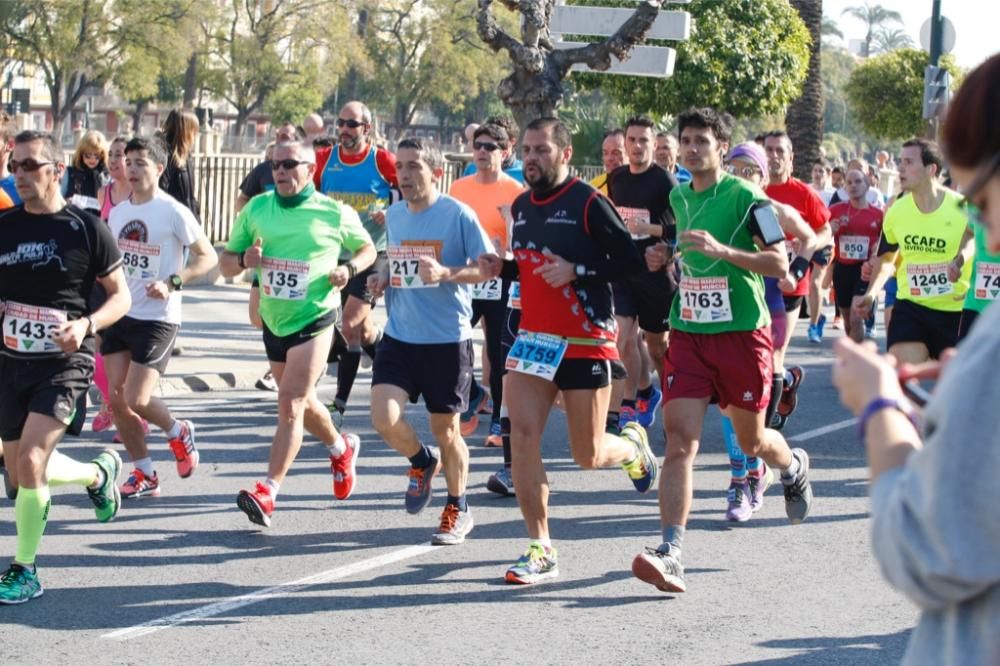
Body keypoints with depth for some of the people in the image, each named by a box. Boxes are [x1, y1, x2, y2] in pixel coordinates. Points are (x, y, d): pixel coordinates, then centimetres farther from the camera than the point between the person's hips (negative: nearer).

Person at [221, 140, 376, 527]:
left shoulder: (336, 214, -6)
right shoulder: (256, 209, 2)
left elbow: (367, 249, 10)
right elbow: (226, 264, 7)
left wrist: (349, 270, -10)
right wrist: (244, 260, -16)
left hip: (314, 320, -5)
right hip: (273, 321, 5)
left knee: (290, 406, -15)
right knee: (301, 402, 21)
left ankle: (268, 493, -19)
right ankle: (341, 449, 49)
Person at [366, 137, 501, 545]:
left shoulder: (458, 215, -10)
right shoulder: (393, 215, 8)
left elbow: (491, 266, -10)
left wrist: (446, 273, -25)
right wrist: (383, 278, 3)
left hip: (447, 339, -4)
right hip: (399, 336, 4)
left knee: (446, 430, 6)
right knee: (384, 418, -13)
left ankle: (457, 509, 27)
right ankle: (422, 461, 20)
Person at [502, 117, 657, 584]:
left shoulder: (588, 203, -11)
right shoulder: (521, 207, 11)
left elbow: (631, 261, -13)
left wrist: (576, 271, -21)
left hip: (586, 343, -6)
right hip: (533, 338, 6)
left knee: (588, 455, 1)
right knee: (521, 438, -9)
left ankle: (632, 447, 38)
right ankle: (540, 549, -2)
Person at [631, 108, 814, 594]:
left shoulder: (747, 198, -9)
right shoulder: (678, 198, 11)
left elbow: (780, 265, -13)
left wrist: (721, 250, -25)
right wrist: (664, 259, 7)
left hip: (742, 332, -4)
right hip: (687, 333, 4)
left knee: (751, 440, 11)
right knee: (680, 441, -11)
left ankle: (794, 467, 48)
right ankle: (671, 554, -19)